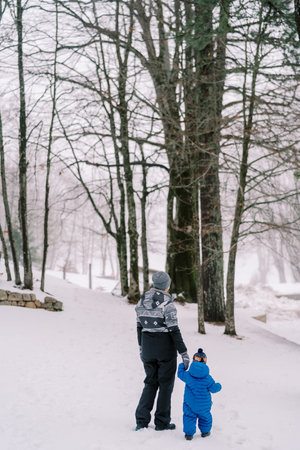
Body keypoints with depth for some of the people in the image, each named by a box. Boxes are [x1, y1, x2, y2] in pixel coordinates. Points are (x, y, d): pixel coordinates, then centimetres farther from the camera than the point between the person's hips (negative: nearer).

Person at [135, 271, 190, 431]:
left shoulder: (142, 300, 3)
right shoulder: (167, 302, -16)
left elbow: (139, 326, 10)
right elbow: (174, 330, -17)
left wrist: (141, 347, 20)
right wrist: (183, 352, -13)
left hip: (147, 345, 5)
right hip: (165, 346, -5)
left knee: (151, 382, 17)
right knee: (166, 383, 9)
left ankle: (141, 420, 13)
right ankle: (162, 422, 15)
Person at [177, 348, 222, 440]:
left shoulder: (188, 375, -13)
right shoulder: (207, 378, -15)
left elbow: (180, 374, 5)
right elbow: (213, 388, -8)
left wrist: (181, 366, 23)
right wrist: (218, 386, 14)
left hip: (190, 403, 0)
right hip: (204, 404, 0)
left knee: (189, 416, 13)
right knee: (205, 416, 22)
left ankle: (189, 433, 8)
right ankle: (205, 431, 35)